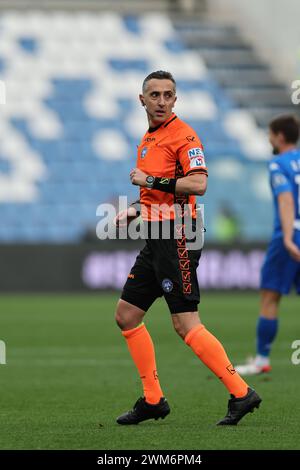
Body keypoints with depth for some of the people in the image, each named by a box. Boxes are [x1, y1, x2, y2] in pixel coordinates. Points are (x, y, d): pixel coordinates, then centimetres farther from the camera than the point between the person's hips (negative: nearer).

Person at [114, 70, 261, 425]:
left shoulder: (183, 135, -10)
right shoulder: (148, 139, 18)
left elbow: (198, 184, -23)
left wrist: (151, 181, -17)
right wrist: (135, 211, 15)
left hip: (177, 237, -9)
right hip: (157, 239, 9)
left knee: (186, 325, -13)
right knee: (126, 315, 8)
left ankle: (240, 393, -10)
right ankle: (153, 400, 14)